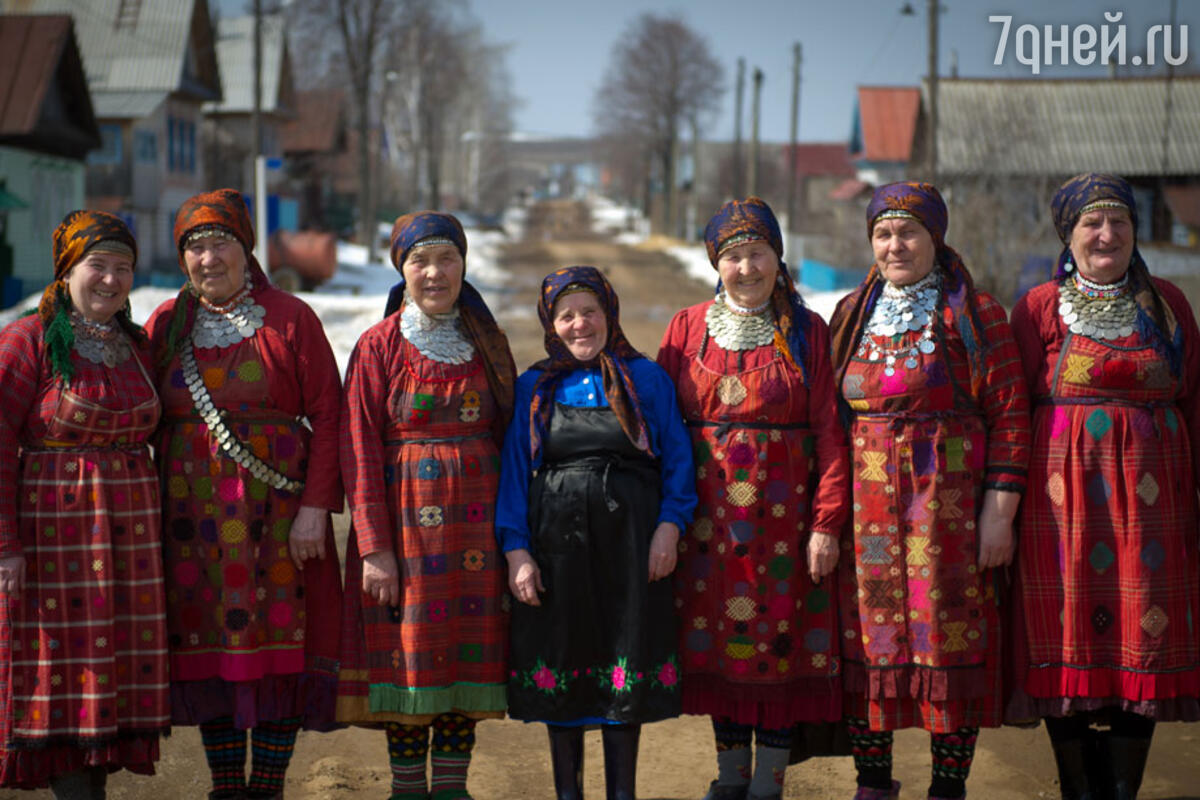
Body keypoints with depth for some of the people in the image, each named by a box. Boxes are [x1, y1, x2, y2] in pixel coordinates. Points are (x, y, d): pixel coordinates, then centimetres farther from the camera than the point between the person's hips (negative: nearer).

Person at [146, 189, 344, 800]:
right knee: (209, 647, 4)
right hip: (195, 514, 3)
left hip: (277, 513, -2)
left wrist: (316, 506, -12)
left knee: (280, 645, -2)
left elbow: (328, 415, -4)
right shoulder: (165, 327, 9)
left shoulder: (289, 319, 0)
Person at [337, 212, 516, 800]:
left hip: (475, 519, 3)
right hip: (404, 516, -3)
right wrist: (374, 546, -12)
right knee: (407, 647, 0)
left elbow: (507, 436, 11)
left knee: (470, 647, 4)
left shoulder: (485, 342, 9)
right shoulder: (379, 345, -1)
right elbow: (359, 448, -6)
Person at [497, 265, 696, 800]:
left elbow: (677, 460, 5)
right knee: (560, 660, 5)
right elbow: (514, 470, 5)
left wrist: (669, 527, -8)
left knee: (626, 669, 2)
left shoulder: (646, 379, 6)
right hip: (556, 544, 1)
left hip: (629, 545, -1)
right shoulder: (534, 388, 9)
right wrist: (516, 550, -5)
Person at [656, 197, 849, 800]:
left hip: (784, 514, -2)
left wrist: (827, 523, -11)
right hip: (709, 517, 2)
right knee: (721, 638, 8)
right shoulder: (689, 328, 6)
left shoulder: (807, 333, 0)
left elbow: (829, 432, -4)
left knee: (779, 639, 1)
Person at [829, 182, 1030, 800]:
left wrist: (999, 512, -9)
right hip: (865, 506, 4)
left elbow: (1010, 417, -3)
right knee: (864, 636, 4)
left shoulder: (973, 314, -1)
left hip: (948, 503, -4)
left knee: (950, 634, -2)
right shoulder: (851, 315, 12)